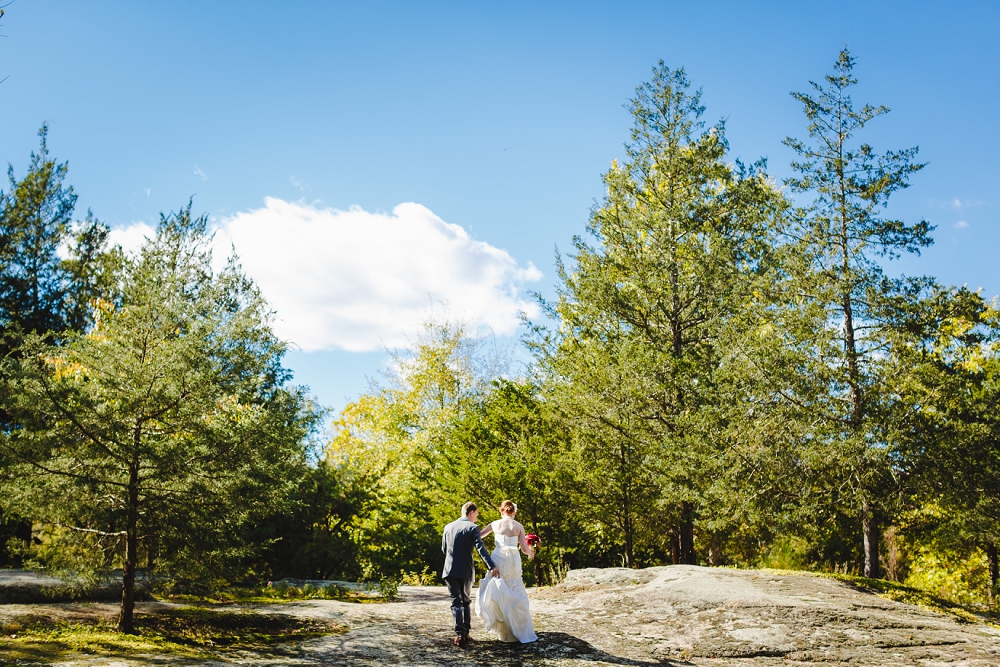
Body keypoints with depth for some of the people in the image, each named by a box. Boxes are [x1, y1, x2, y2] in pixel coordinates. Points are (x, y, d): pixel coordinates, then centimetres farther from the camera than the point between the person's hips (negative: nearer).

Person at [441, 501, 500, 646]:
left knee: (456, 602, 1)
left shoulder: (448, 527, 7)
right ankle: (466, 632, 15)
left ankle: (460, 634, -13)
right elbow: (481, 548, -18)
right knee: (466, 602, 16)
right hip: (466, 571, -2)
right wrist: (492, 566, -23)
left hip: (450, 570, 2)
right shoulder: (472, 528, -7)